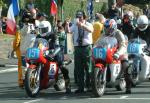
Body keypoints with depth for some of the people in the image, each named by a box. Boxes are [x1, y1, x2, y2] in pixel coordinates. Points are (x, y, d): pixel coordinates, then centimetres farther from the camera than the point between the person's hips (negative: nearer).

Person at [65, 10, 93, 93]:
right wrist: (67, 25, -29)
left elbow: (91, 30, -23)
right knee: (78, 69, 4)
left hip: (87, 47, -3)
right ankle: (80, 87, 9)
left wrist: (82, 25, -38)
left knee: (88, 68, -1)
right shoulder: (75, 25, 11)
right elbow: (69, 31, -8)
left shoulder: (88, 24, 1)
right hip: (77, 48, 3)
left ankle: (89, 86, 6)